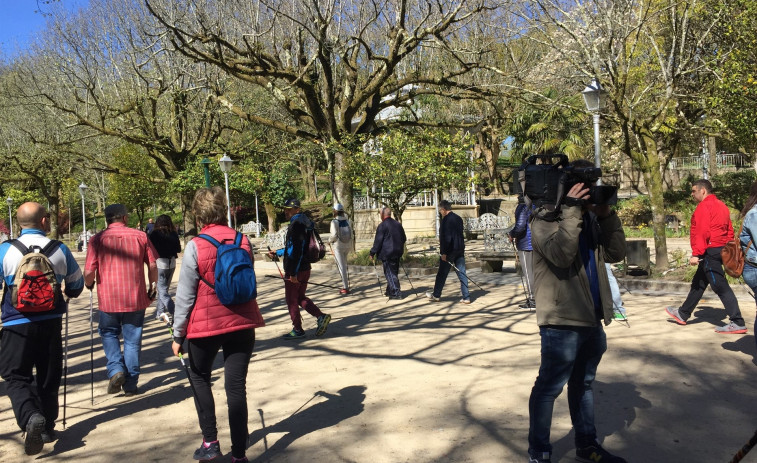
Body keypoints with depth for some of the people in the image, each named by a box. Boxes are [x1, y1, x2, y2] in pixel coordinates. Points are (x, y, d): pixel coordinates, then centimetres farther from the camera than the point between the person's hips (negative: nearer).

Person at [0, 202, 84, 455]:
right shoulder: (59, 250, -2)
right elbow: (76, 284, 10)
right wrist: (65, 297, 32)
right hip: (51, 323, 2)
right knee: (48, 375, 15)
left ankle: (30, 418, -18)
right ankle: (47, 427, 24)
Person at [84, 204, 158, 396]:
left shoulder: (97, 239, -3)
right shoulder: (140, 236, 1)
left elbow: (89, 272, -8)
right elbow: (153, 266, 1)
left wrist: (89, 285, 14)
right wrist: (152, 288, 15)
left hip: (108, 298, -1)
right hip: (136, 298, 1)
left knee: (109, 333, 22)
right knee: (132, 340, 10)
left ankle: (115, 369, 4)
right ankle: (131, 384, 15)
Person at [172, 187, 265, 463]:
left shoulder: (195, 246, -12)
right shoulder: (243, 241, -1)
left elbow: (185, 295, -8)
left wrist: (178, 335, -1)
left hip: (206, 325, -3)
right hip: (242, 323, 3)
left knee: (199, 378, 21)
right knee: (236, 386, 7)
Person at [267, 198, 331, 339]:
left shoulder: (296, 225, -17)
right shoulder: (304, 223, 13)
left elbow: (297, 250, -23)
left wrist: (293, 273, -23)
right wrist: (277, 253, 30)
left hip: (295, 271, -9)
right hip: (305, 269, 9)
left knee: (291, 300, 4)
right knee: (300, 297, 18)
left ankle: (297, 330, 12)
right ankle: (321, 316, 4)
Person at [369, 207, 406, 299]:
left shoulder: (382, 226, -13)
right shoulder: (398, 224, 10)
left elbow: (378, 241, -15)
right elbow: (404, 239, 17)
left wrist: (372, 253, -7)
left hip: (387, 253, -8)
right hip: (397, 253, 8)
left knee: (390, 273, -3)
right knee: (394, 272, 16)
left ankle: (396, 293, -7)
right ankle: (390, 291, 28)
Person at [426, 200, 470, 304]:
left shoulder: (446, 220, -15)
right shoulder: (459, 218, 10)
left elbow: (445, 237, -20)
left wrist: (443, 252, -18)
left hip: (449, 251, -7)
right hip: (460, 250, 7)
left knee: (442, 274, 7)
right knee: (462, 274, 6)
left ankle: (436, 295, 20)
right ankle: (466, 297, 5)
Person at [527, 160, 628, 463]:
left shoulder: (590, 219, 13)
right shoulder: (545, 219, -9)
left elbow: (616, 253, 6)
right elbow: (561, 255, -25)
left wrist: (606, 215, -3)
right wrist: (571, 211, -23)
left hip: (592, 319, 8)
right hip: (562, 321, -8)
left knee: (584, 383, 20)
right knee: (550, 387, 1)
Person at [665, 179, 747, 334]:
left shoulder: (704, 206, -12)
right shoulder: (721, 205, 17)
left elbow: (702, 232, -20)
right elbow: (729, 231, 17)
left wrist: (696, 254, -20)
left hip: (710, 251, -10)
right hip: (721, 250, 10)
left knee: (721, 287, -7)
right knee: (698, 283, 18)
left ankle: (738, 323, -5)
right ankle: (683, 314, 29)